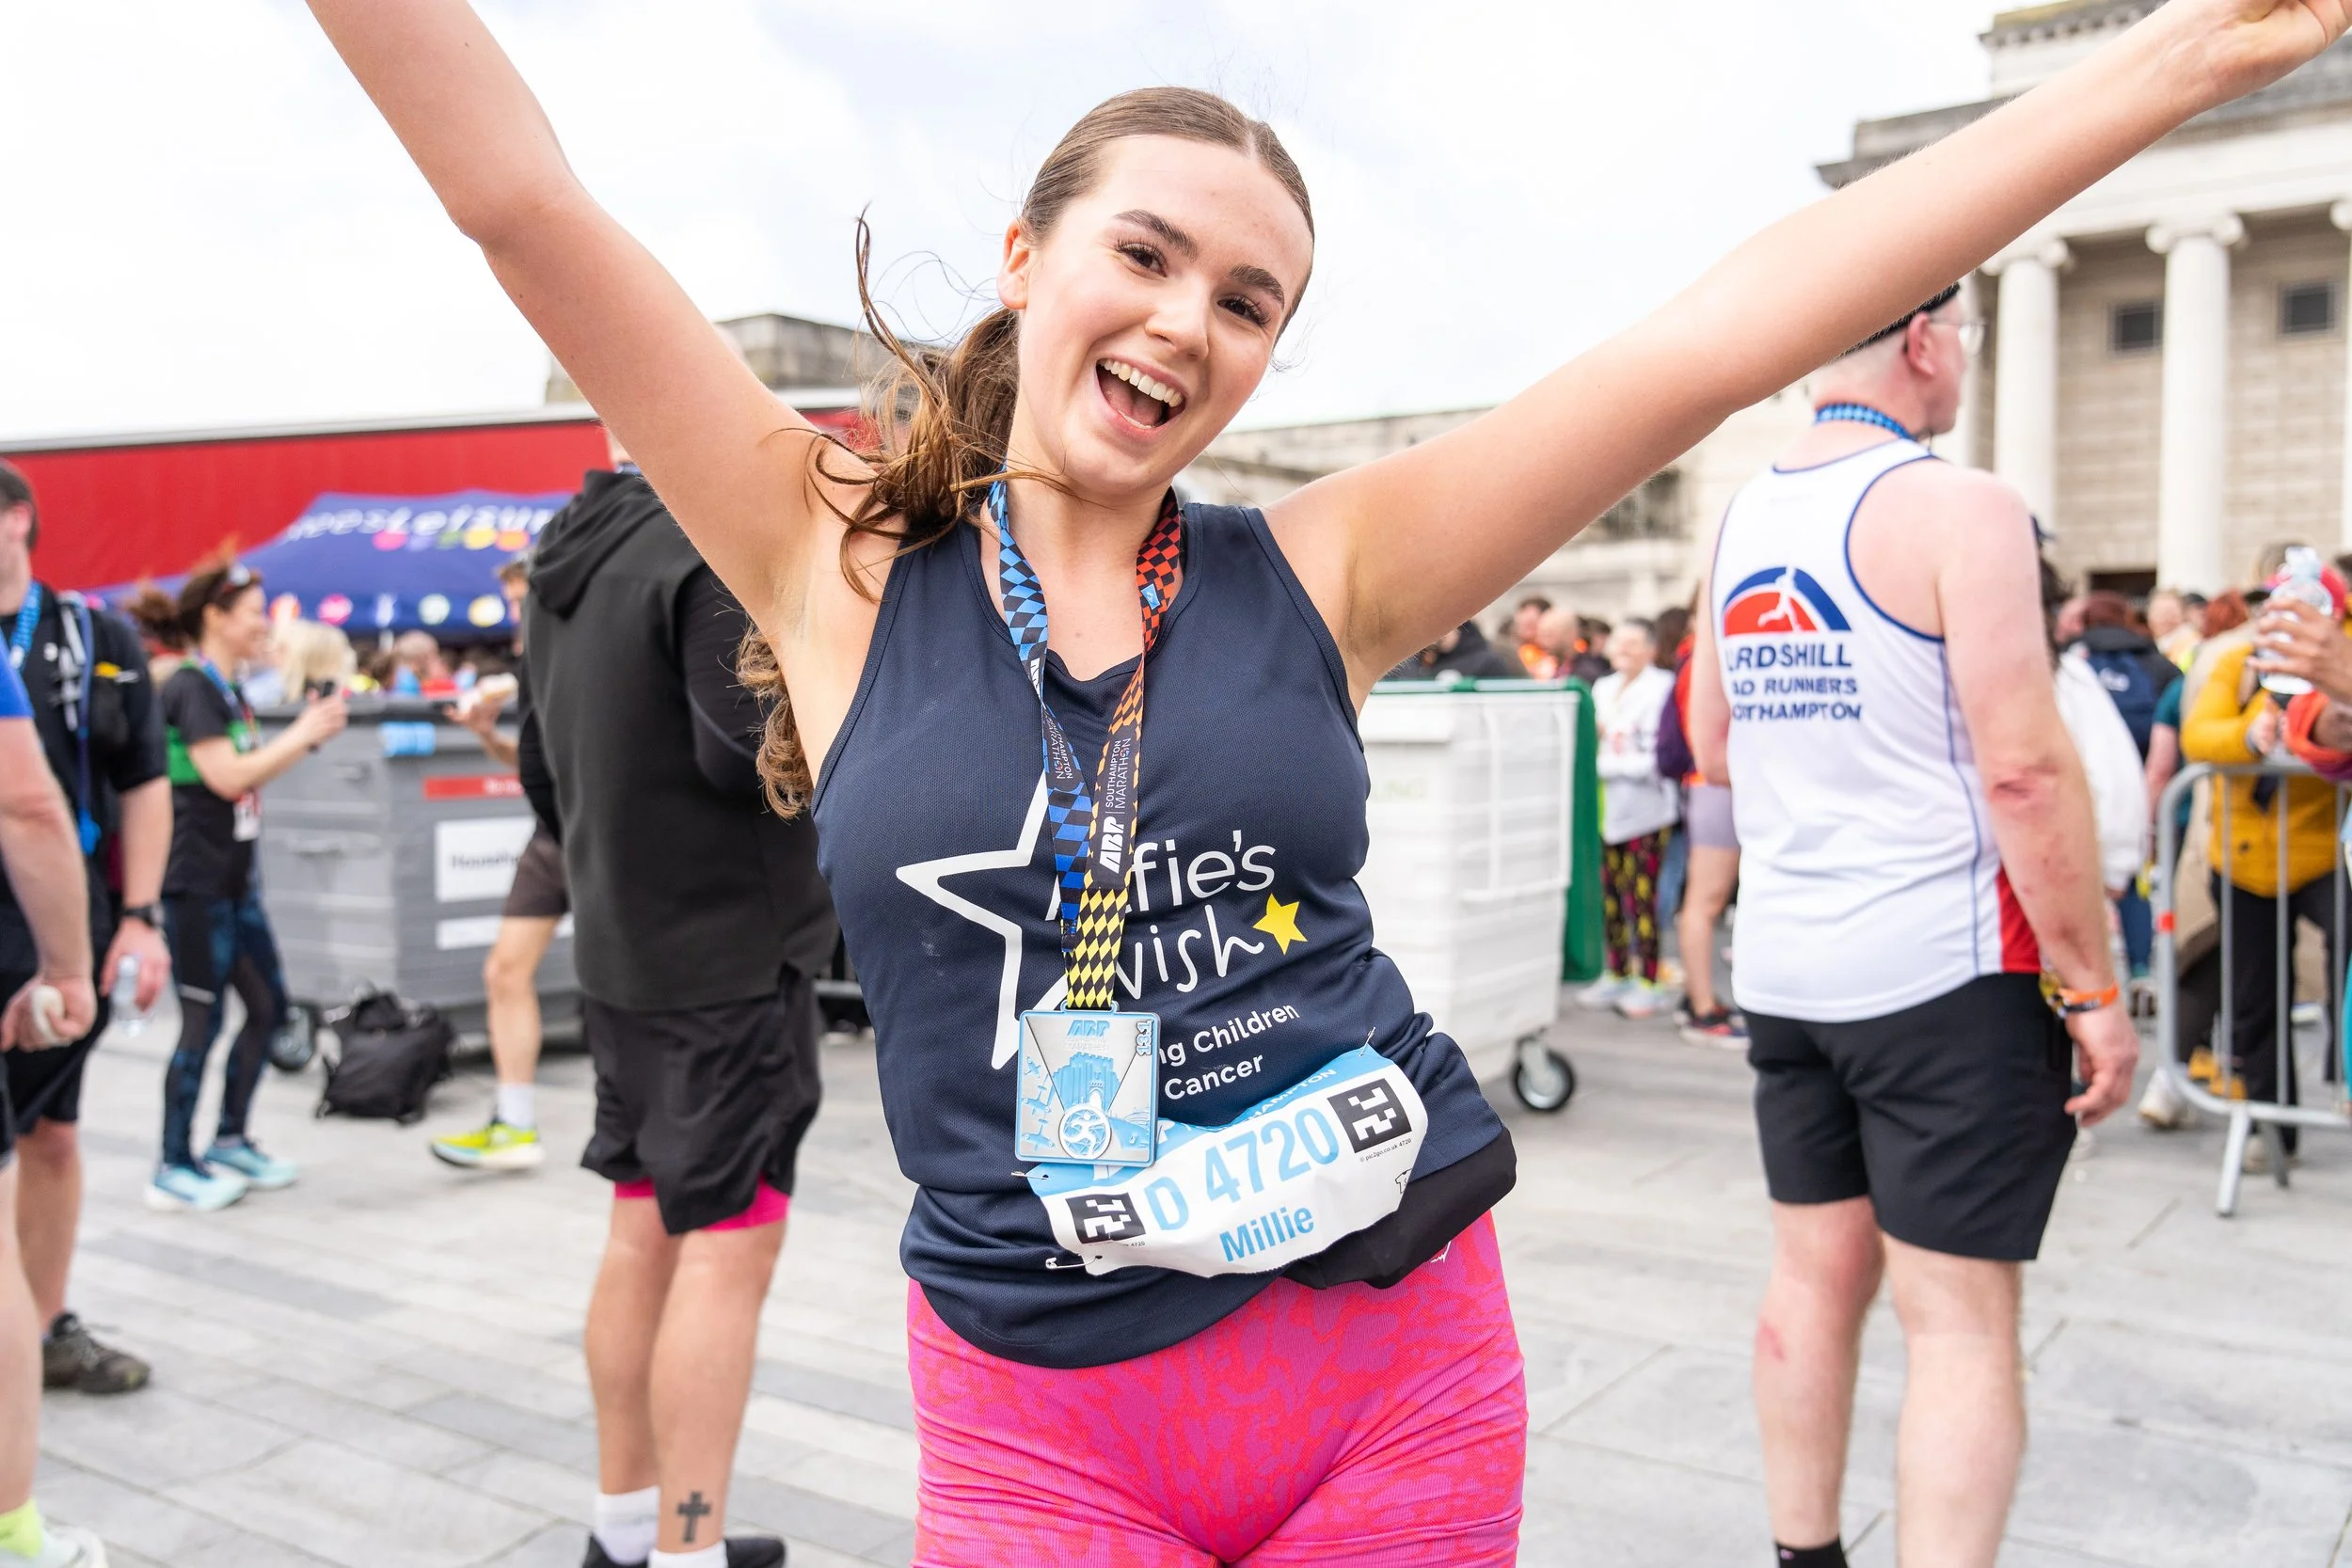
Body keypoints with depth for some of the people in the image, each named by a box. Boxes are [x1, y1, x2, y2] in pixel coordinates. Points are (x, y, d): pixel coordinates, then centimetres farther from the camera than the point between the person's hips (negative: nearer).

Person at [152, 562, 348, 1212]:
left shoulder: (228, 690, 14)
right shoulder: (189, 687, -13)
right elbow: (226, 776, -21)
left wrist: (307, 732, 6)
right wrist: (303, 734, -14)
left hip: (234, 877, 9)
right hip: (196, 882, -9)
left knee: (267, 1004, 12)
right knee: (203, 1019, -4)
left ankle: (230, 1143, 24)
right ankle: (173, 1170, 6)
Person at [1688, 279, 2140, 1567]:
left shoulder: (1740, 520, 8)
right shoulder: (1959, 509, -12)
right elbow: (2027, 770, -17)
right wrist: (2095, 990, -10)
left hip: (1782, 968, 7)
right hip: (1945, 972, -6)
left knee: (1814, 1280, 15)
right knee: (1961, 1323, 1)